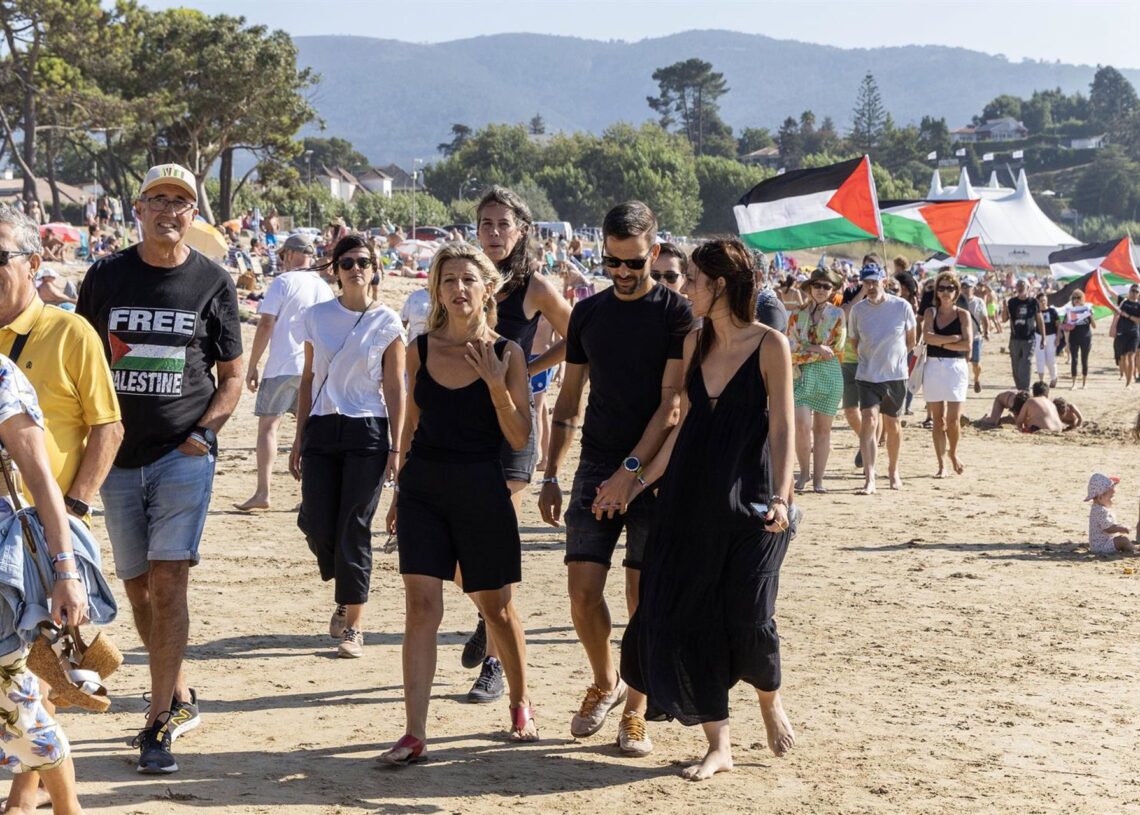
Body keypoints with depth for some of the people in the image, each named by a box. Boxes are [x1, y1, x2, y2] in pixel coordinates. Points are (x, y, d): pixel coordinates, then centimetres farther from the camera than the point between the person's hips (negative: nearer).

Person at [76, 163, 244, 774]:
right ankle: (180, 698, 27)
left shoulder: (213, 282, 2)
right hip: (118, 455, 3)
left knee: (168, 584, -11)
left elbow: (231, 377, 8)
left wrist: (205, 431, -7)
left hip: (184, 455, -3)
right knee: (138, 587, 10)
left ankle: (158, 723, -6)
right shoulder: (105, 277, 5)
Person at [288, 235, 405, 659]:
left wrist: (396, 447, -6)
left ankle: (352, 625, 7)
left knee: (354, 529, -4)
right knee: (316, 524, -4)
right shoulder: (317, 316, 7)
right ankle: (345, 595, 25)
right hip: (322, 431, 3)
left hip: (368, 432, -3)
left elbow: (395, 389, 1)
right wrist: (299, 439, 10)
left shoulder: (386, 322, 0)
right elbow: (308, 379, 12)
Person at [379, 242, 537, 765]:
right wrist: (400, 491, 15)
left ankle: (520, 702, 36)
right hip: (422, 489, 2)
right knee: (421, 604, -8)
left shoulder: (506, 355, -5)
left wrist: (497, 385, -20)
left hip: (481, 491, -2)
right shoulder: (421, 349, 3)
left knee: (496, 606, 12)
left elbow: (520, 439, -7)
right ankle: (414, 733, -8)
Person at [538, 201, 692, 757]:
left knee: (642, 596, -2)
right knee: (582, 590, -3)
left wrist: (632, 469, -18)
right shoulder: (588, 313, 11)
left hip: (651, 472, -4)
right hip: (597, 467, 4)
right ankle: (605, 683, 21)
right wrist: (551, 476, 11)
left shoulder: (675, 312, -4)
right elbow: (570, 399, 16)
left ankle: (635, 712, 10)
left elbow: (672, 402, -11)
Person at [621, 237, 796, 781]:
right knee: (685, 616, 0)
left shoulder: (770, 345, -7)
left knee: (747, 618, -6)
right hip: (691, 499, 6)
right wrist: (640, 482, 11)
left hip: (749, 502, -5)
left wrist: (781, 496, -21)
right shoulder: (694, 344, 9)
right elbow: (684, 425, 13)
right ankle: (718, 745, 9)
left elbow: (781, 429, -10)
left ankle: (770, 700, 27)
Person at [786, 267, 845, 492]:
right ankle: (804, 471, 6)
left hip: (829, 374, 1)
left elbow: (837, 347, 1)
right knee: (802, 425, -14)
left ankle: (818, 478, 10)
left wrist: (807, 350, -5)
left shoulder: (837, 314, 7)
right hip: (802, 373, -1)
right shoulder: (798, 314, 7)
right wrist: (818, 349, -11)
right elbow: (792, 347, 0)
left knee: (823, 428, 4)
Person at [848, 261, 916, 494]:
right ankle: (869, 479, -19)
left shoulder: (902, 307, -7)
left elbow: (911, 339, 7)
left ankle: (893, 471, 32)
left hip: (895, 375, 0)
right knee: (869, 421, -15)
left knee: (892, 424, 11)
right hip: (867, 376, 0)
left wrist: (894, 358, 9)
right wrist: (868, 359, 6)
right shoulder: (857, 310, -4)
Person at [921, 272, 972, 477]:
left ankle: (953, 453, 22)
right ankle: (941, 464, 9)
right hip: (933, 366, 2)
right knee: (938, 419, 3)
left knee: (953, 419, -7)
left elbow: (967, 344, -10)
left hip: (956, 367, -2)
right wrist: (953, 338, -12)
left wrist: (940, 342, -9)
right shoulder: (930, 313, 7)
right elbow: (927, 336, -10)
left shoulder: (963, 315, 2)